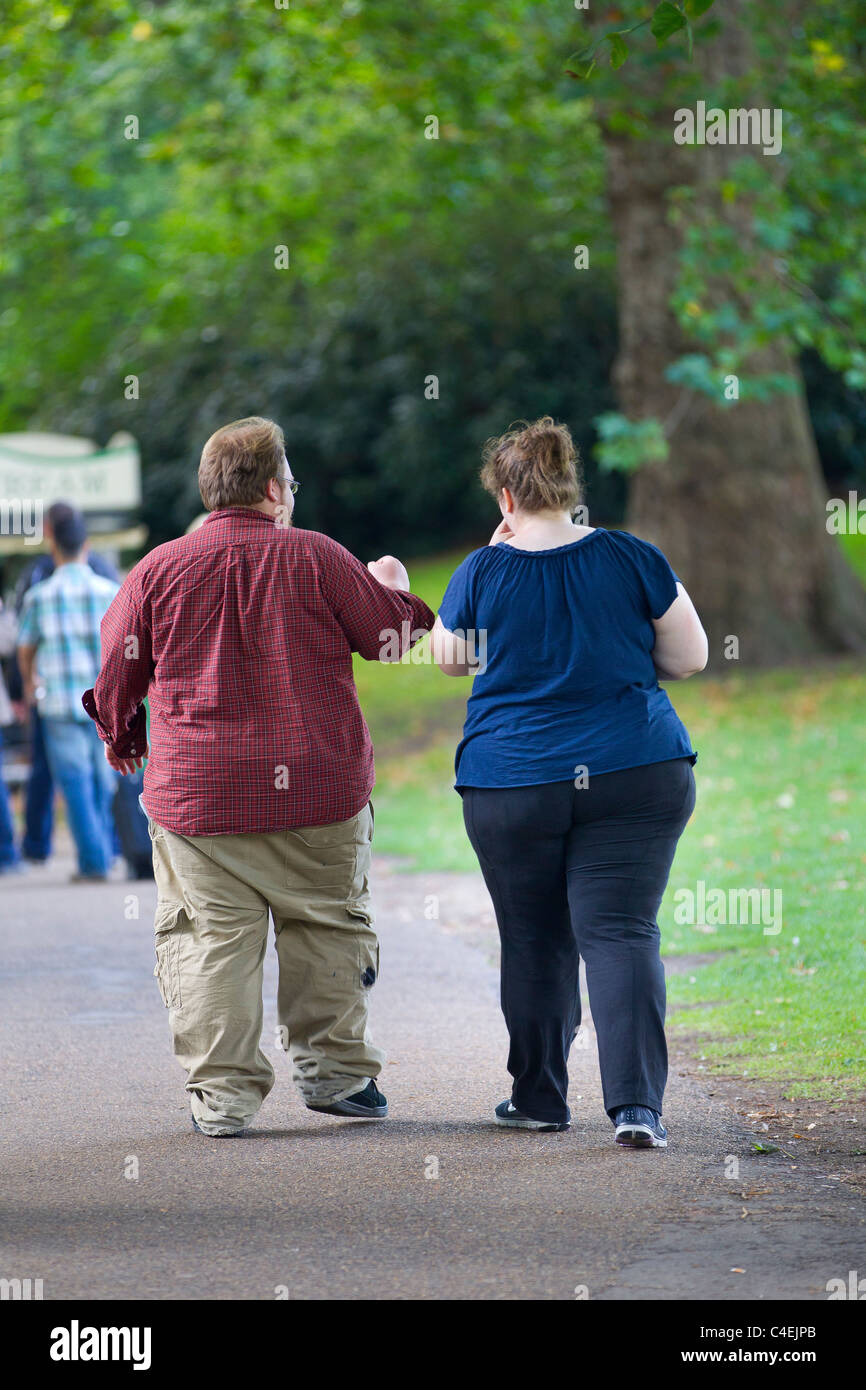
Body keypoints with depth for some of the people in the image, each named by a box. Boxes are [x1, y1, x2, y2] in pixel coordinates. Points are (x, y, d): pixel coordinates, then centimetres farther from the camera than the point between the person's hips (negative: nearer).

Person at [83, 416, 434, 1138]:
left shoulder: (158, 570, 1)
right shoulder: (317, 558, -2)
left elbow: (114, 675, 8)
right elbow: (391, 636, 8)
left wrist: (122, 739, 27)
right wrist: (394, 589, 30)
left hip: (195, 796, 0)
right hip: (316, 787, 0)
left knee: (209, 937, 3)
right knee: (327, 927, 14)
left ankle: (223, 1096, 0)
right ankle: (334, 1071, 19)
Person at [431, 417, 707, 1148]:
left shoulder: (484, 573, -4)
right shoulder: (633, 558, -3)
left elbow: (448, 657, 14)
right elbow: (691, 656, 2)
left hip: (511, 784, 0)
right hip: (638, 775, 0)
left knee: (535, 942, 13)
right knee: (621, 932, -3)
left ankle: (539, 1095, 23)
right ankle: (636, 1103, -17)